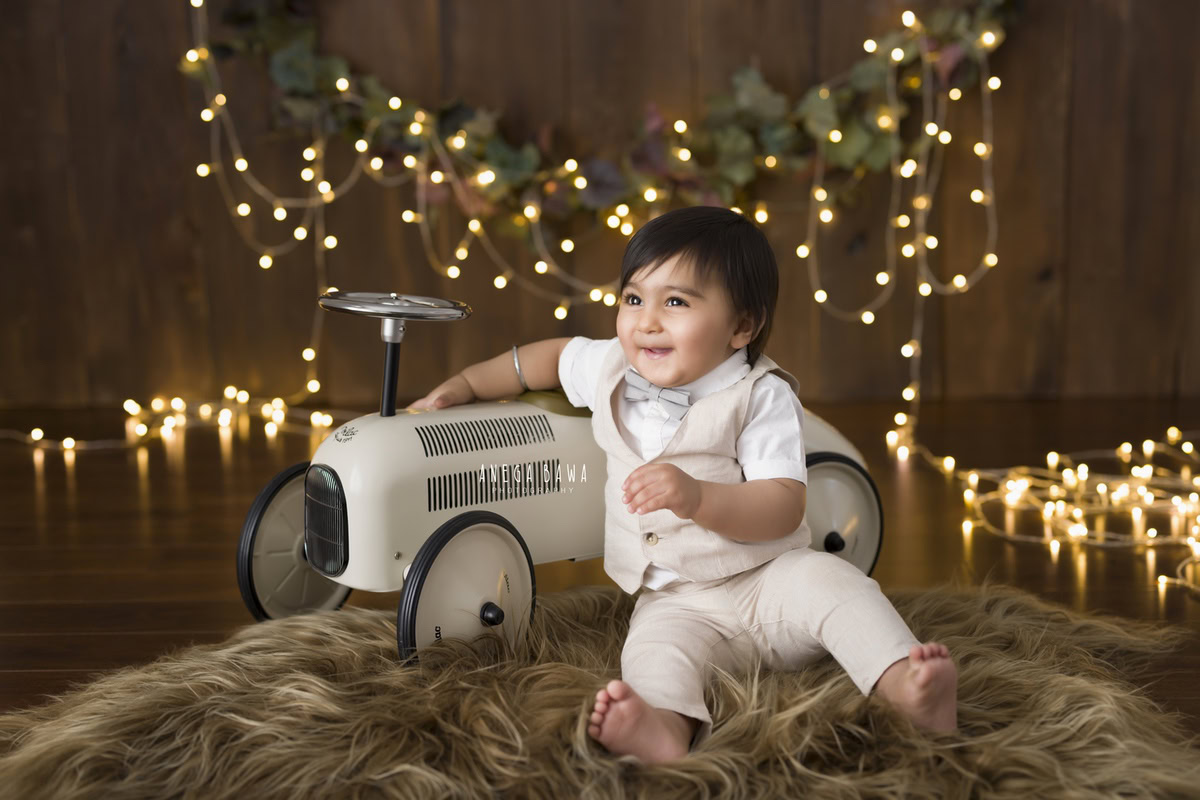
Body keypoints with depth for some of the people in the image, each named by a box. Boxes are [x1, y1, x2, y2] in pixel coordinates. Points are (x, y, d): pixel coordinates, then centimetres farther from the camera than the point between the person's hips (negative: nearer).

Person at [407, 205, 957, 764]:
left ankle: (908, 687, -42)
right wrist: (464, 385, 30)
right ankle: (665, 728, -57)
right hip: (675, 601, 2)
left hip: (768, 577, -2)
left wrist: (697, 497, -38)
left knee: (829, 581, -31)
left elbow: (783, 510, -21)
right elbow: (555, 355, 28)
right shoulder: (611, 368, 4)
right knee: (654, 651, -30)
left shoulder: (761, 397, -11)